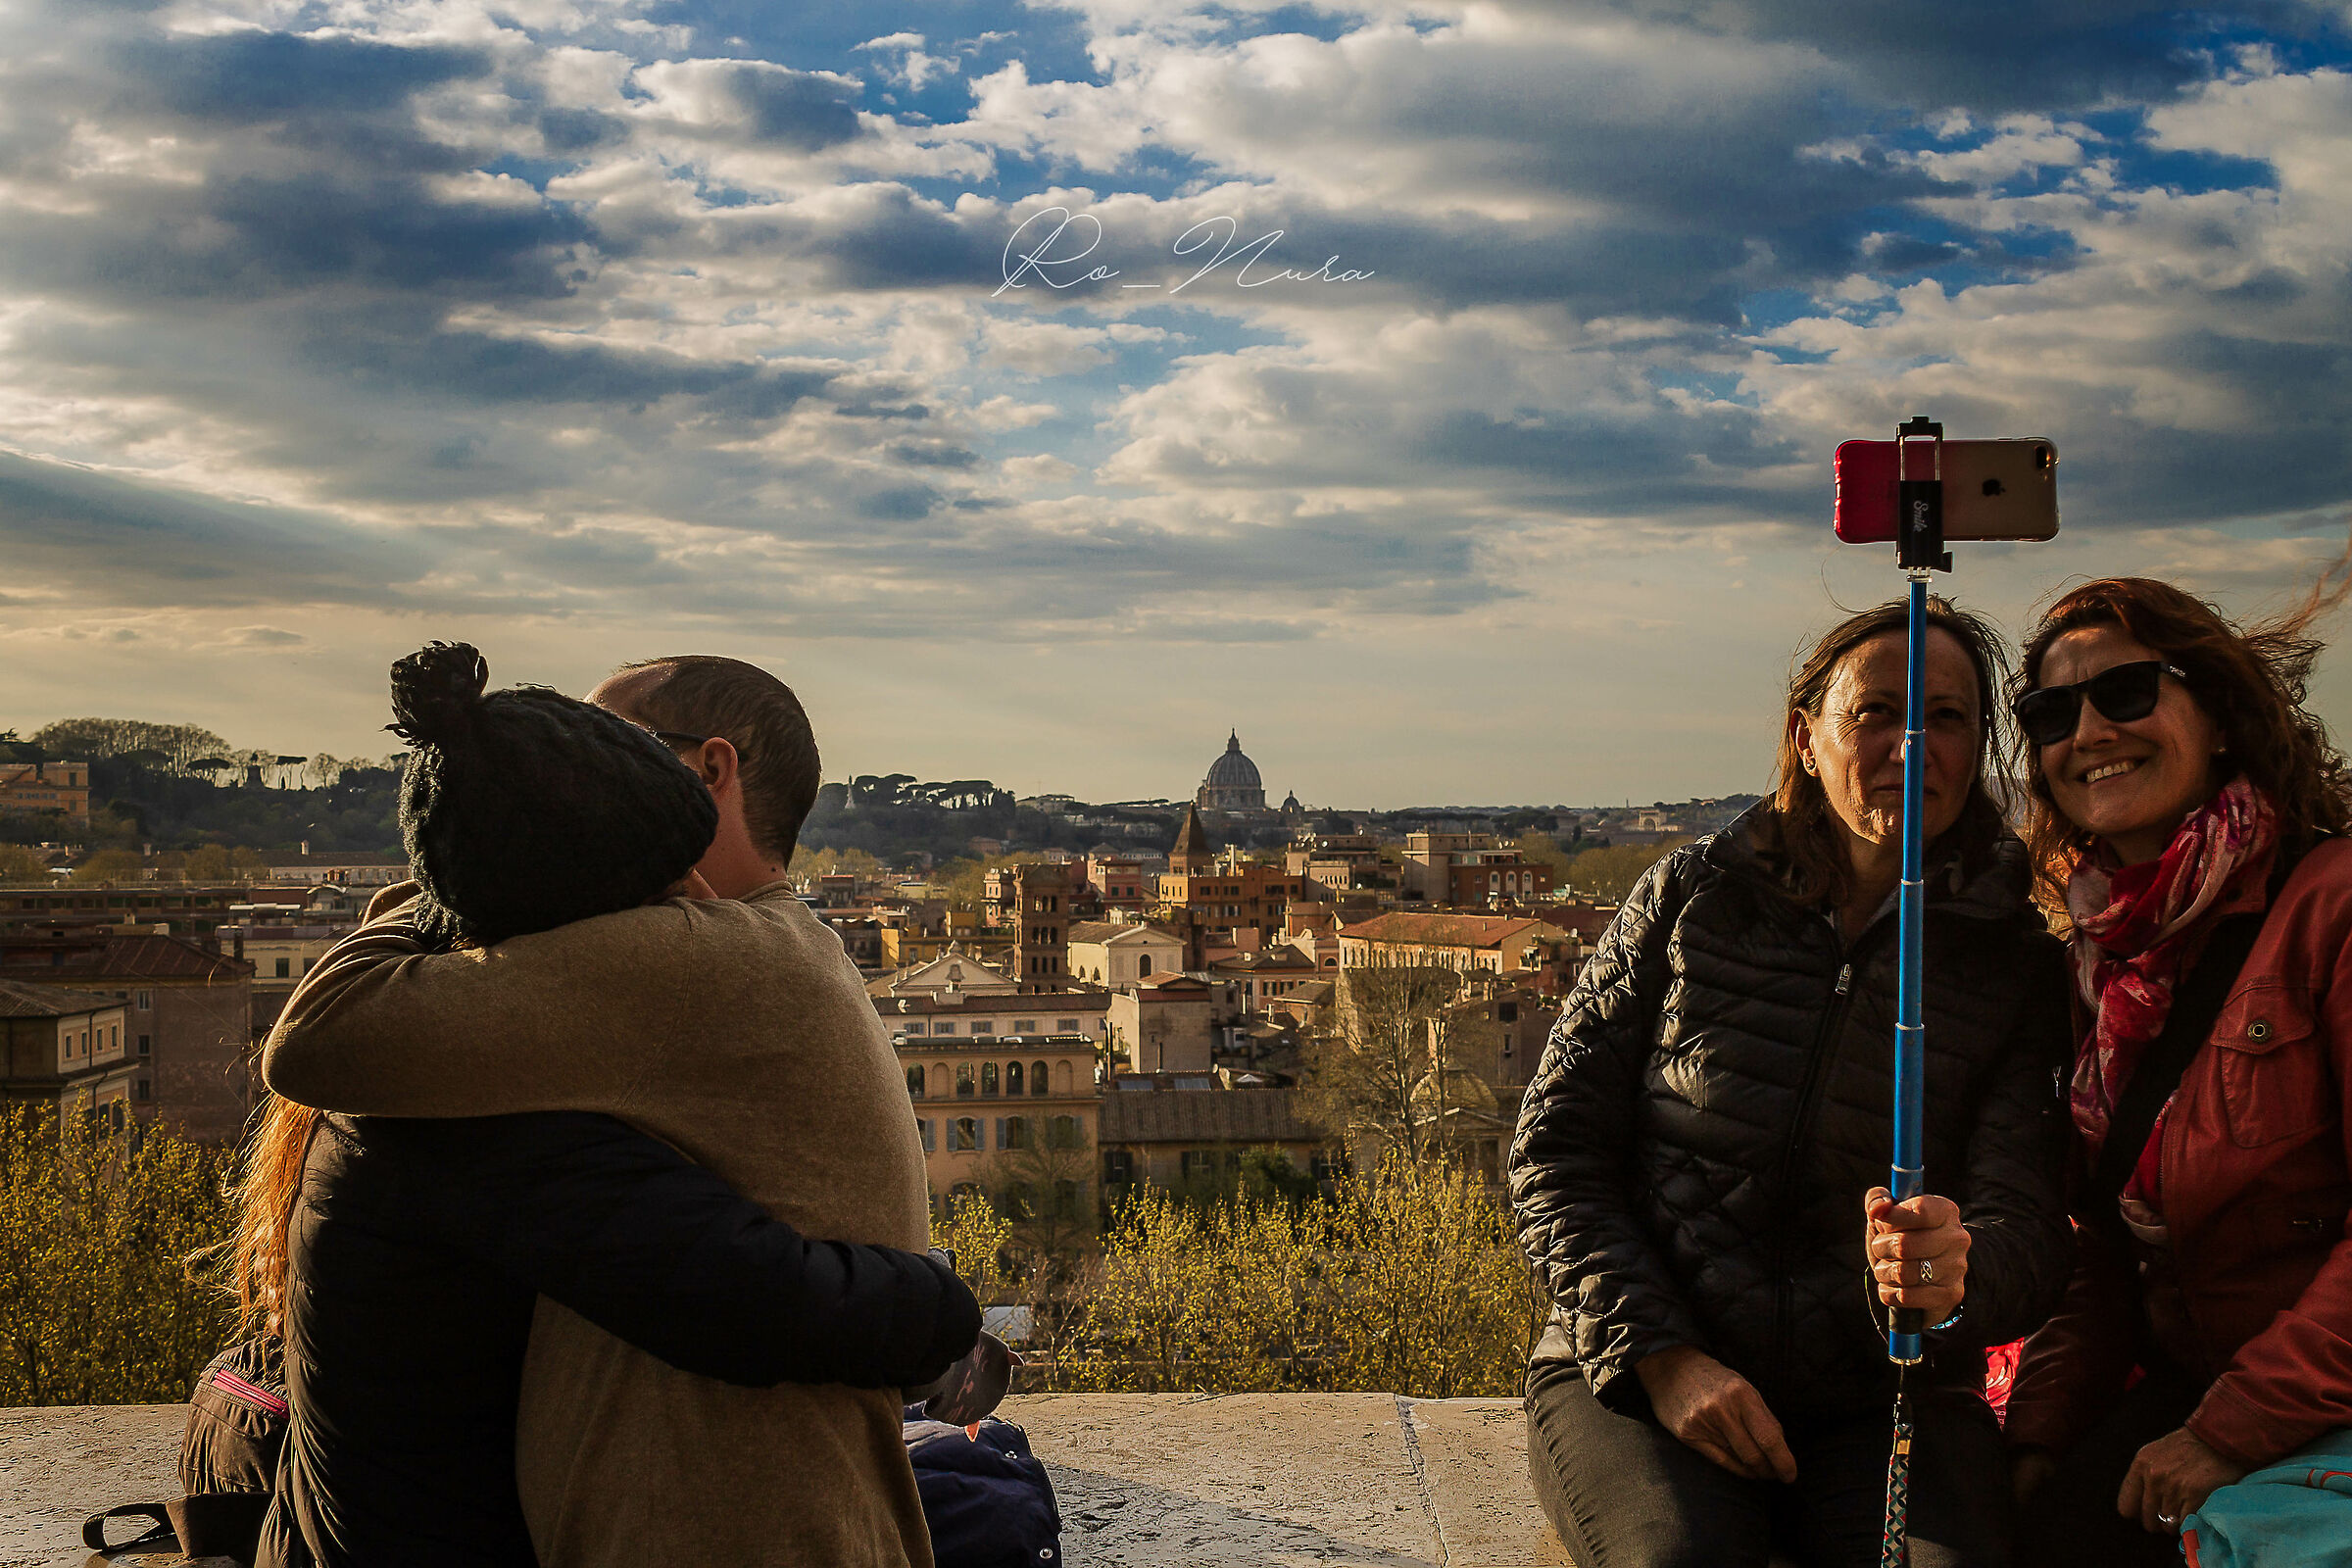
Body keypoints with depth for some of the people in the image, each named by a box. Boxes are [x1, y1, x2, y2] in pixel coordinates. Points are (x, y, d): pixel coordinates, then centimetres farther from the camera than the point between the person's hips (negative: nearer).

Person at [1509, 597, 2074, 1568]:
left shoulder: (2015, 964, 4)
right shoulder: (1695, 894, 3)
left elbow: (2026, 1228, -5)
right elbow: (1553, 1150, 2)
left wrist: (1953, 1279, -30)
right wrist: (1660, 1353, -11)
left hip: (1878, 1395, 1)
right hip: (1633, 1372, 0)